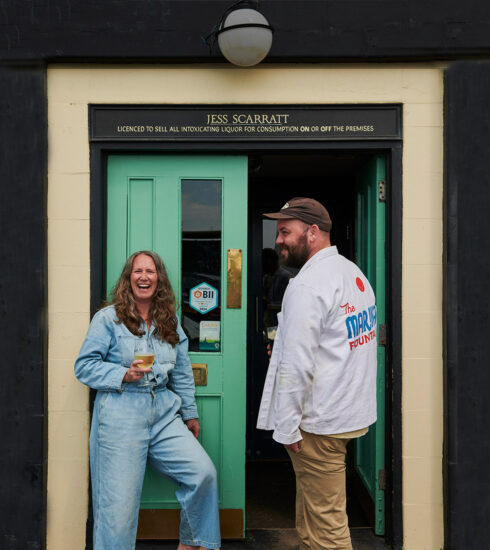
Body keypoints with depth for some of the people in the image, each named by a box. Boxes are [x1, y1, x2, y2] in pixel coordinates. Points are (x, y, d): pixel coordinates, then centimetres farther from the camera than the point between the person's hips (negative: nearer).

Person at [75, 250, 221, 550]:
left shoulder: (170, 322, 15)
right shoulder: (108, 318, 0)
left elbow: (182, 373, 19)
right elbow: (85, 365, -2)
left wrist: (191, 414, 20)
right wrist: (124, 374, -15)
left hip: (164, 413, 4)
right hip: (121, 417, -4)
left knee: (203, 472, -8)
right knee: (119, 503, -3)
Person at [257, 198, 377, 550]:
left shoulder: (308, 285, -18)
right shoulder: (353, 272, 11)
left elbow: (296, 365, -22)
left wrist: (286, 428, -15)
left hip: (320, 422, -10)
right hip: (352, 410, 10)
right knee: (311, 509, 21)